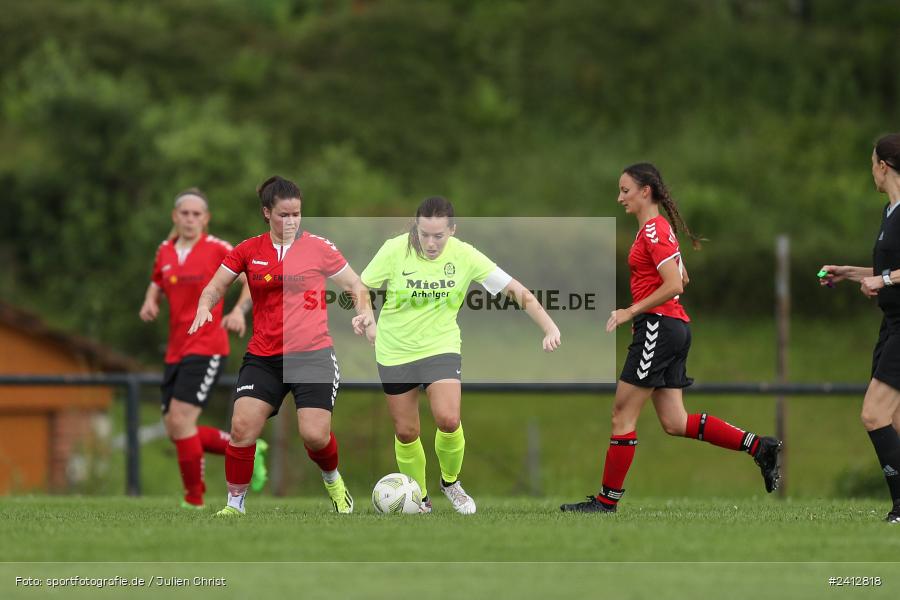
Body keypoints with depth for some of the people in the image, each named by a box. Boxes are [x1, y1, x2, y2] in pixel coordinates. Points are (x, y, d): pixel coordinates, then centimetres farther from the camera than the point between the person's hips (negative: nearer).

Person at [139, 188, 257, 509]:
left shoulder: (217, 250, -7)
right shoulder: (165, 252, 9)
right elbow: (157, 284, 25)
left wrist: (239, 310, -16)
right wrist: (150, 303, 3)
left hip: (207, 347, -7)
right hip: (176, 350, 7)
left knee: (181, 419, -18)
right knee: (175, 430, 4)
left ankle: (194, 499, -6)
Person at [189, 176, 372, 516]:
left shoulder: (318, 248, 1)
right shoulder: (248, 251, 5)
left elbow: (356, 286, 9)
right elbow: (215, 287, 12)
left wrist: (365, 315, -9)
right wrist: (204, 307, -10)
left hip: (312, 354, -2)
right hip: (263, 357, 2)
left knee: (315, 435, -12)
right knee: (242, 426, -14)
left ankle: (333, 481, 21)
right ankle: (235, 503, 1)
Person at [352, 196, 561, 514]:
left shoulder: (464, 255, -12)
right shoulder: (395, 250, -14)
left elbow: (514, 290, -8)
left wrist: (549, 327, -16)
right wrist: (365, 315, -22)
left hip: (441, 348, -1)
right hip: (395, 352, 1)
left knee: (448, 420, -19)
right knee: (406, 432, 6)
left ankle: (450, 482, 10)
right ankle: (419, 499, 28)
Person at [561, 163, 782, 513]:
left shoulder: (653, 231, -13)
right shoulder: (658, 228, 18)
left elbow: (674, 285, -22)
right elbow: (681, 279, 27)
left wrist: (631, 312, -19)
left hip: (659, 327, -10)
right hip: (675, 327, 10)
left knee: (623, 414, -4)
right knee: (675, 423, 7)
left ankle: (607, 501, 0)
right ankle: (759, 447, 5)